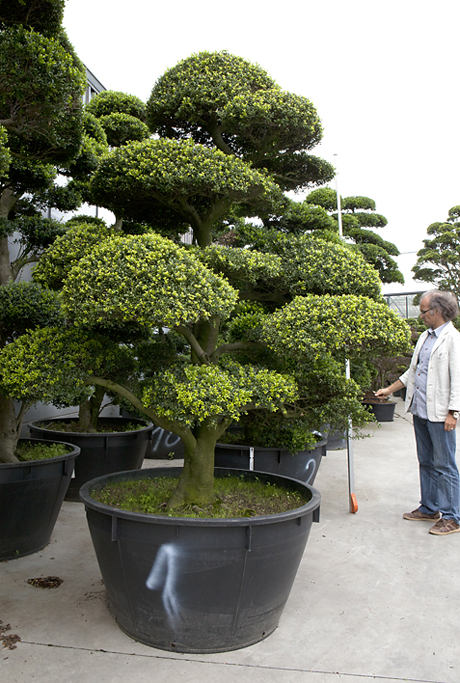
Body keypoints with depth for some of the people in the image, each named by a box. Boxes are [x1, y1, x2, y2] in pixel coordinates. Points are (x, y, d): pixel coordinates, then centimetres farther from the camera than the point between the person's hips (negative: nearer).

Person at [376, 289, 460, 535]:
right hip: (420, 411, 8)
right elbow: (413, 371, 23)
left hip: (440, 414, -8)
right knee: (426, 462, 15)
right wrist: (390, 389, 23)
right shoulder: (425, 337, 15)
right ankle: (429, 508, 27)